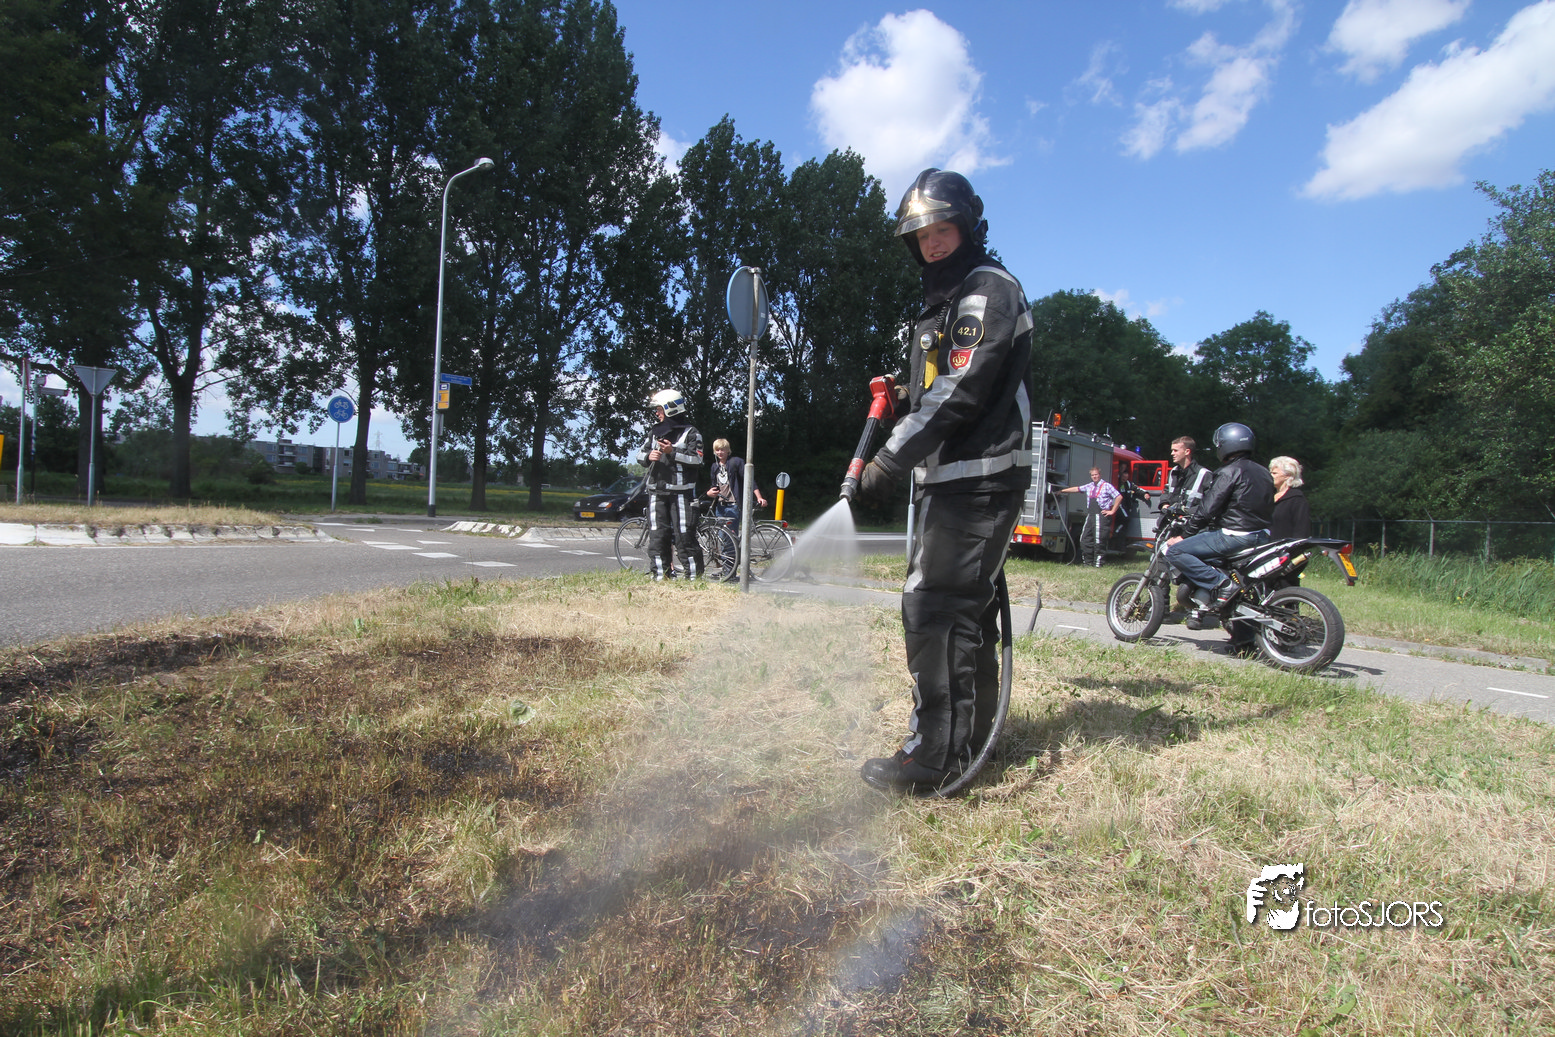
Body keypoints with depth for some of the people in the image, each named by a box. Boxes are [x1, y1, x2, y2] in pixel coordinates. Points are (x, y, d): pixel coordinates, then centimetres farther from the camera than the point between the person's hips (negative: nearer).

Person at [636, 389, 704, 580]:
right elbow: (640, 454, 15)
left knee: (685, 536, -7)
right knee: (657, 536, 4)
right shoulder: (654, 432, 17)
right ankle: (661, 575, 11)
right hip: (656, 493, 5)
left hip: (681, 493, -5)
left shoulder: (690, 433, 0)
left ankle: (694, 575, -1)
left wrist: (672, 452, -19)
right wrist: (648, 456, -7)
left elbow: (696, 460, -10)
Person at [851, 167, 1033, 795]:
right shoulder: (941, 302, 24)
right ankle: (973, 732, 26)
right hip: (953, 479, 10)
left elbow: (960, 392, -20)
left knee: (935, 605, -13)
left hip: (978, 478, -10)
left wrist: (890, 461, -21)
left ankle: (934, 758, -8)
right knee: (967, 603, 14)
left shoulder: (989, 287, -8)